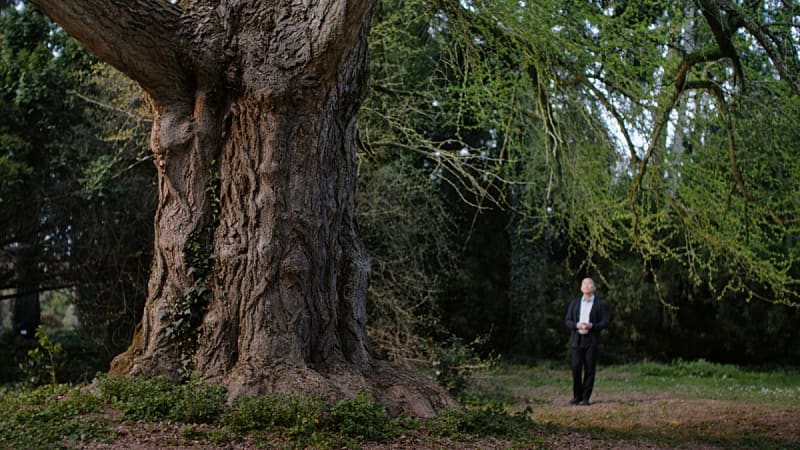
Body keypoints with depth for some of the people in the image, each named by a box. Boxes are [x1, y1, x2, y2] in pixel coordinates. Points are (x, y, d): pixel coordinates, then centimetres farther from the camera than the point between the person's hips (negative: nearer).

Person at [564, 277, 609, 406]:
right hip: (576, 340, 2)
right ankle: (577, 396, 11)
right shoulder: (574, 303, 12)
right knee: (576, 369, -4)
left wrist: (591, 326, -19)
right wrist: (577, 325, -15)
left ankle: (585, 398, 4)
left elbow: (605, 323, -2)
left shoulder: (601, 305, 5)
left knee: (589, 370, -3)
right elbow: (568, 322, 6)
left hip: (592, 341, -2)